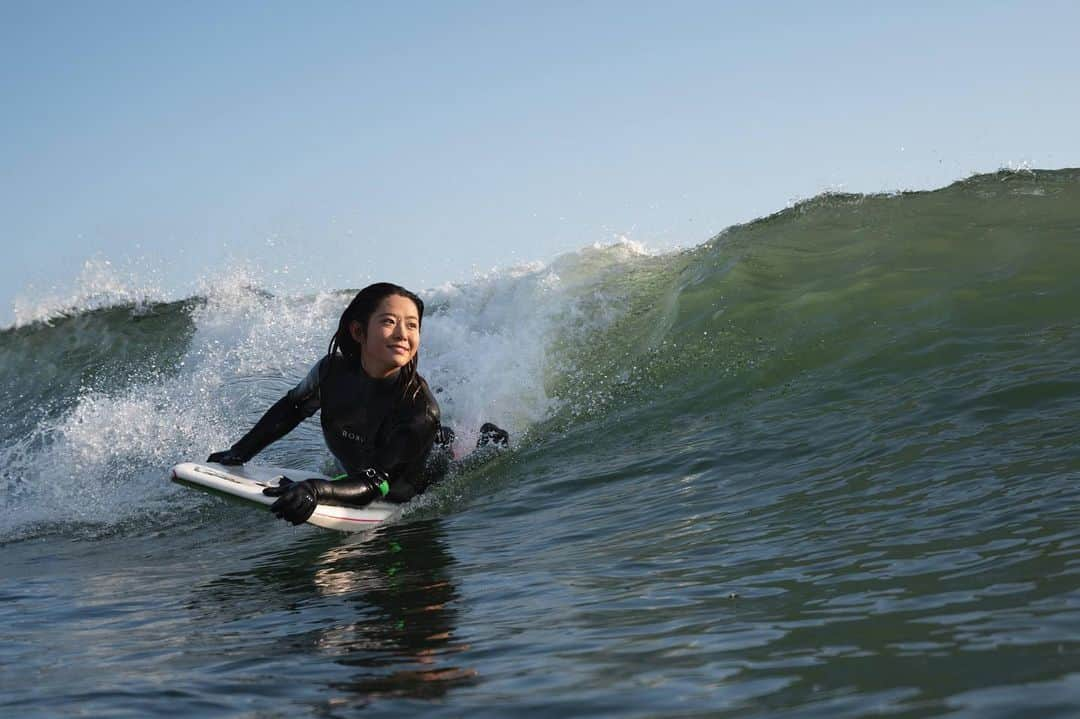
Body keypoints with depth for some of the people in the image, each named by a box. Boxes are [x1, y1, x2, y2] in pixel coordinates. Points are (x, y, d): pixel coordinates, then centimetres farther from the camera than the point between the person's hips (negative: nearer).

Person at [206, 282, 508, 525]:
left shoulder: (419, 406, -44)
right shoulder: (333, 371, -32)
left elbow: (376, 484, -47)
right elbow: (291, 409, -9)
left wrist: (317, 490, -65)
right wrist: (238, 453, -10)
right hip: (355, 468, 4)